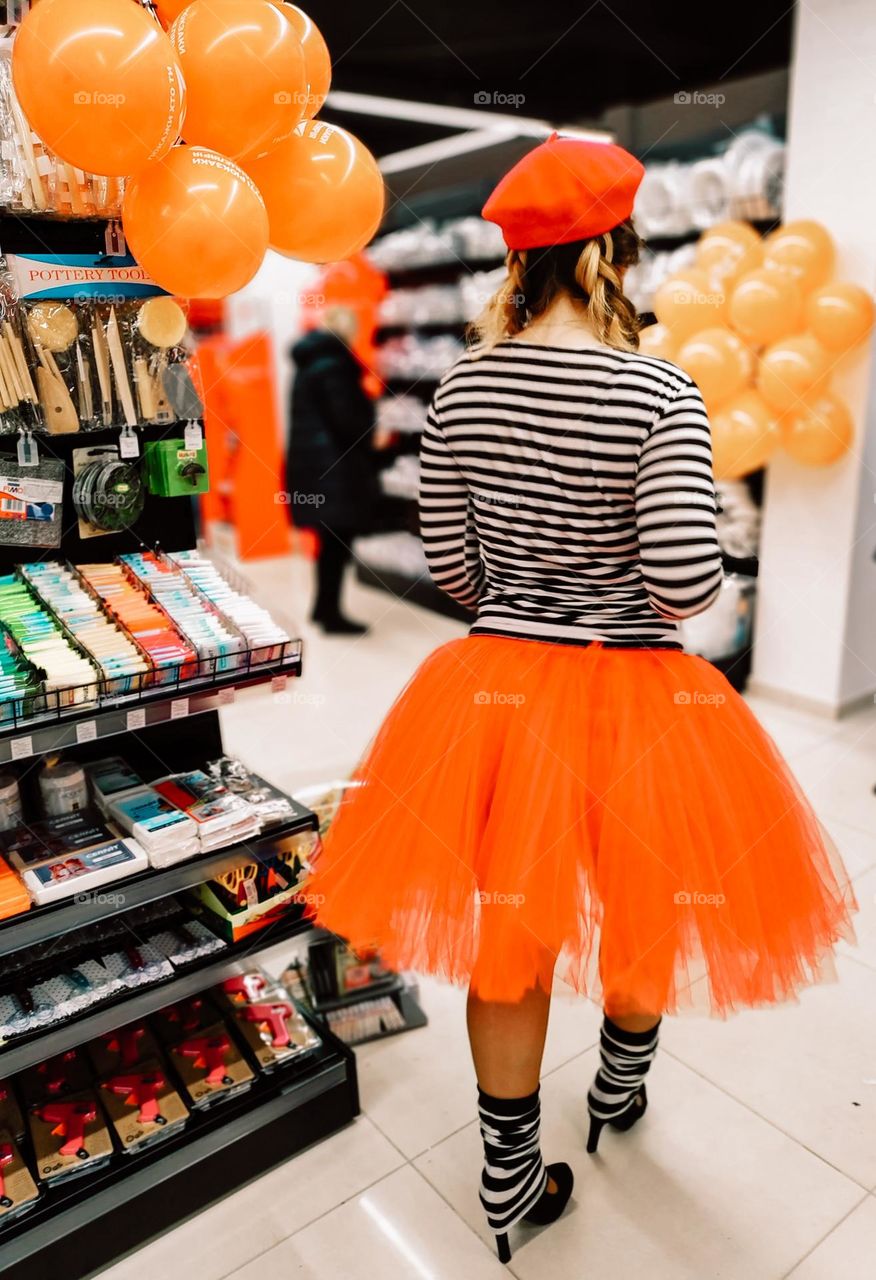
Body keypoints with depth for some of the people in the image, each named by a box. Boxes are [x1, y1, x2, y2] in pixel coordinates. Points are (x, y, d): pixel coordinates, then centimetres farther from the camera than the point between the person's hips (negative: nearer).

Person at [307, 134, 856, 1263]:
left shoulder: (462, 385, -2)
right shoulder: (657, 392, -14)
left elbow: (447, 561, 2)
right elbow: (685, 584, -20)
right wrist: (663, 584, 4)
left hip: (496, 687, 3)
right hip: (633, 695, -3)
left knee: (508, 932, 18)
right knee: (645, 907, 25)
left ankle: (509, 1175, 36)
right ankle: (619, 1088, 52)